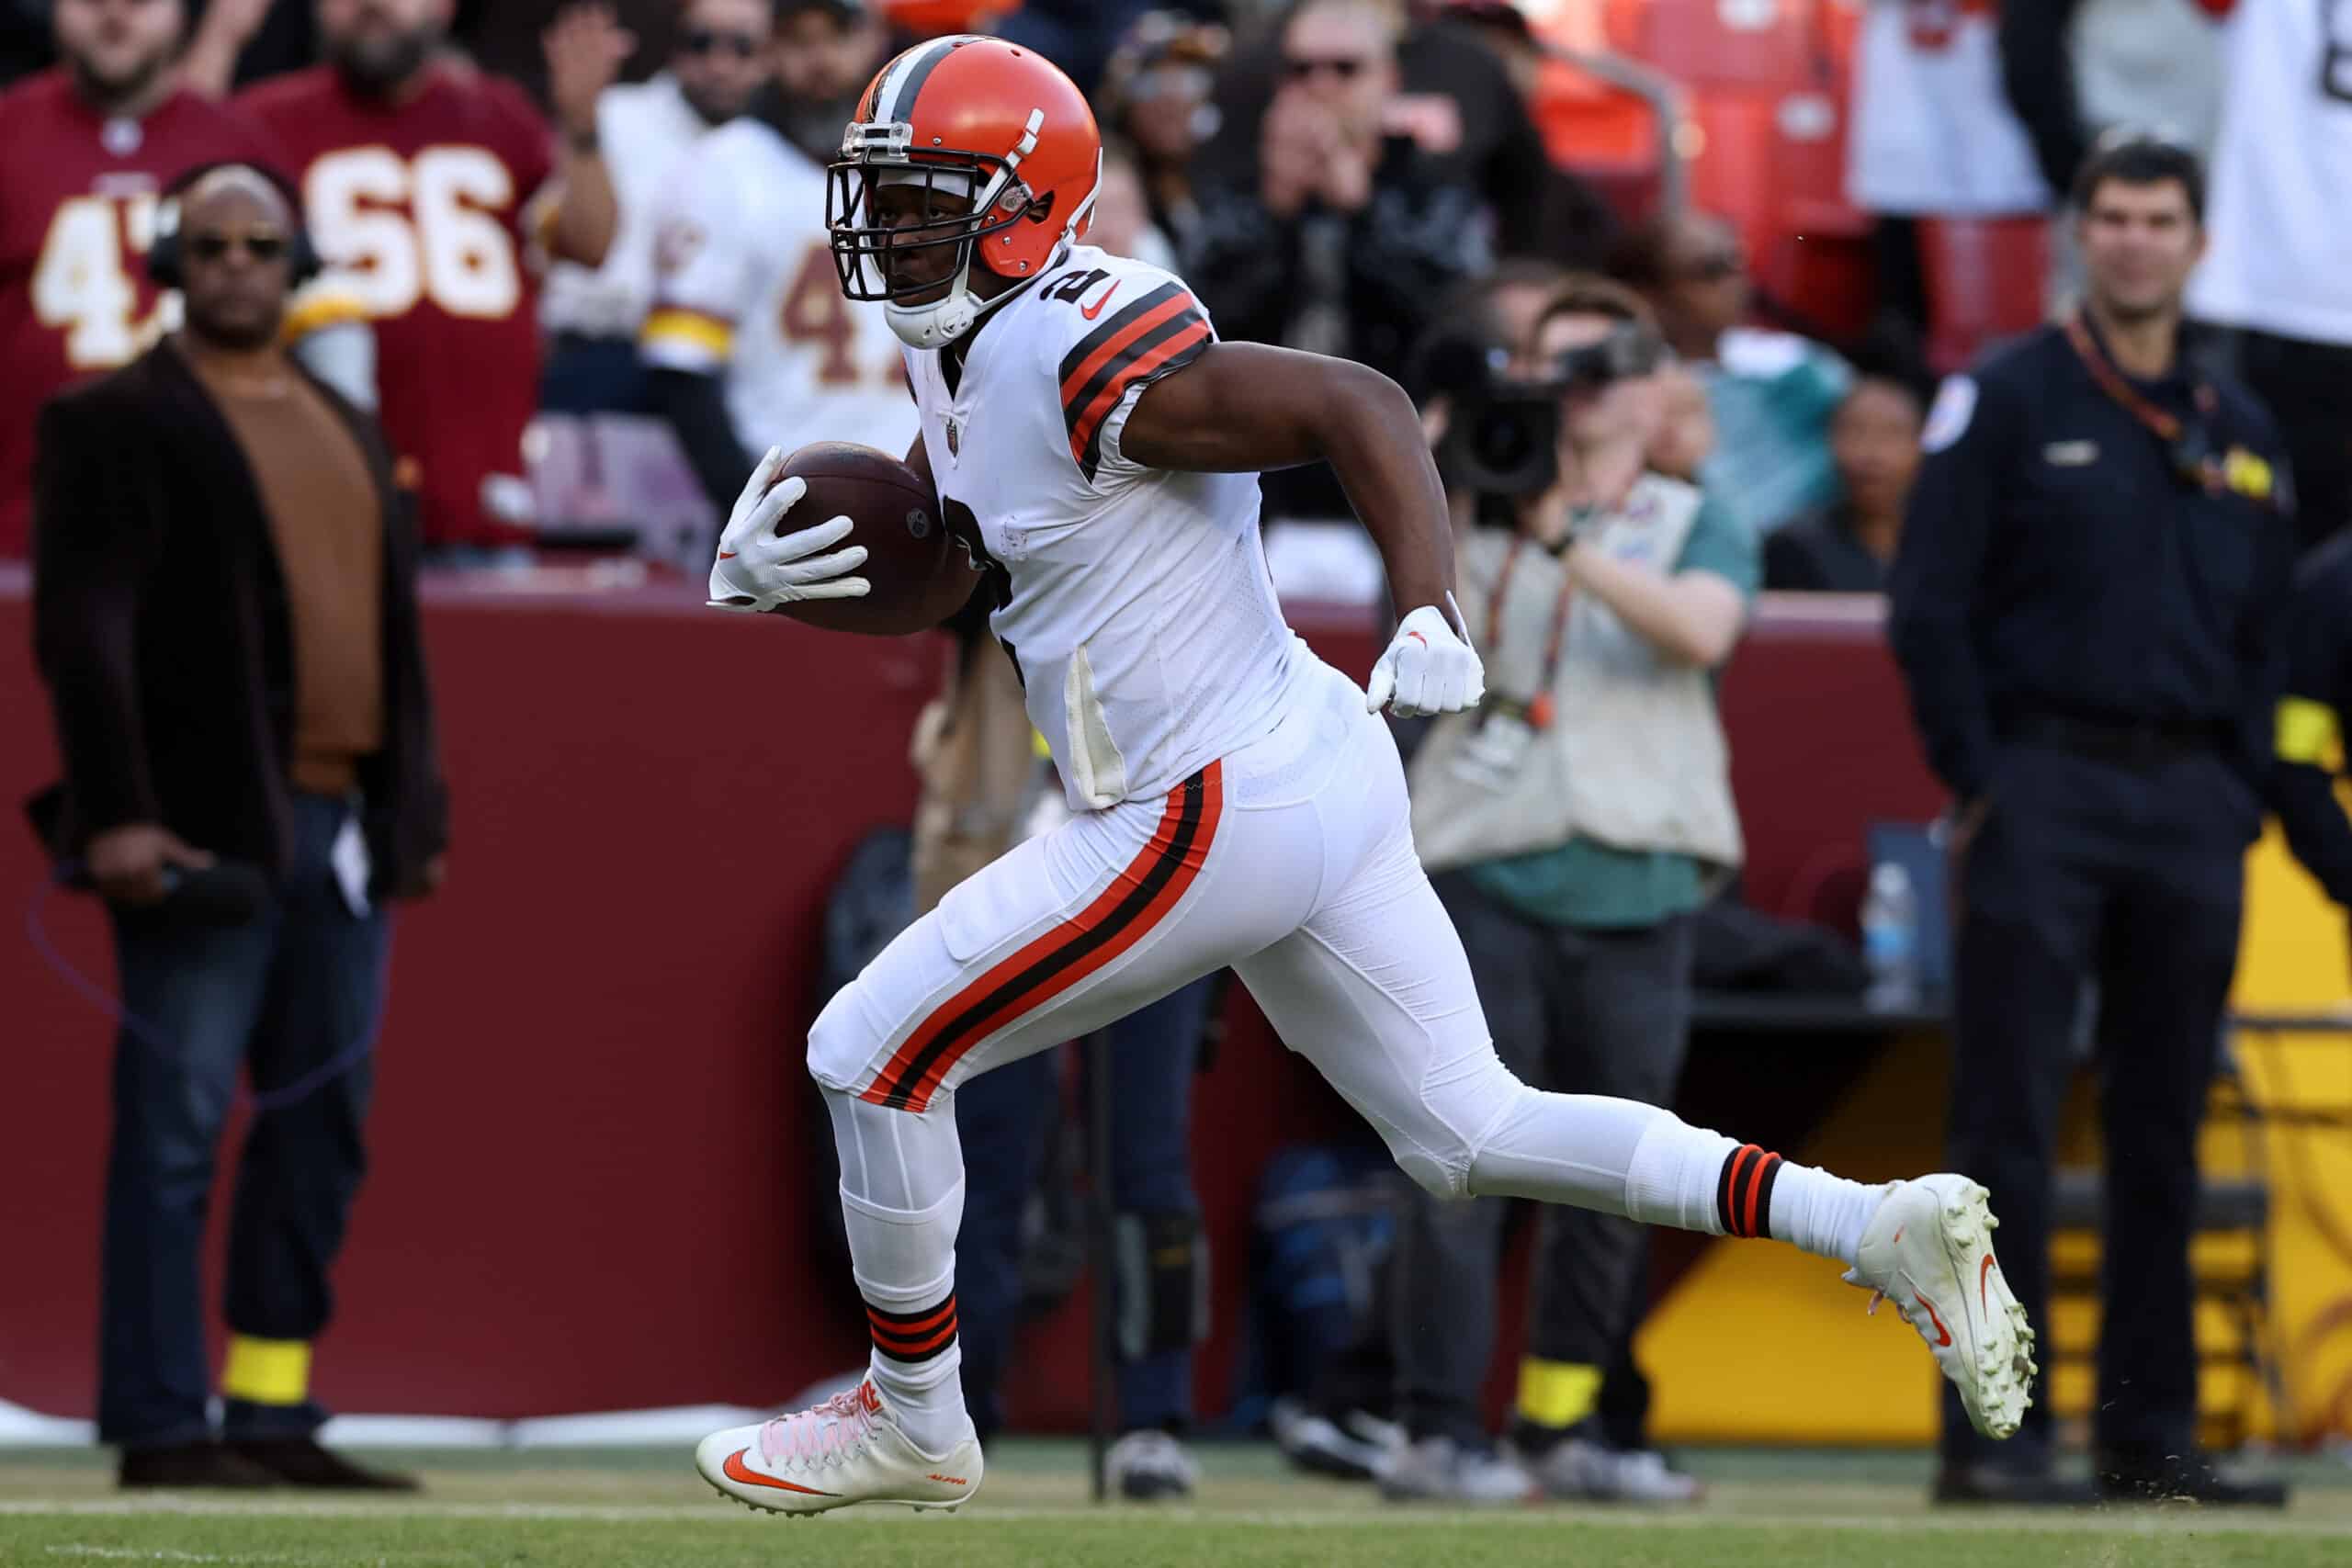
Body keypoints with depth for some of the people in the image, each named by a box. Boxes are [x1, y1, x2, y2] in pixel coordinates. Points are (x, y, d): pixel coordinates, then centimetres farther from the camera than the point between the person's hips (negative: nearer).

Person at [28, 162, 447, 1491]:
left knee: (322, 1131, 6)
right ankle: (161, 1429, -6)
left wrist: (419, 810, 16)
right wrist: (116, 815, -18)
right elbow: (83, 627, -9)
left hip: (343, 829, 7)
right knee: (177, 1127, -7)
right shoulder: (117, 422, -2)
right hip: (206, 831, -7)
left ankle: (276, 1416, 11)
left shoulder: (348, 431, 20)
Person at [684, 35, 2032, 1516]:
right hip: (1318, 774, 10)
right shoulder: (968, 359, 10)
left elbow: (1356, 402, -24)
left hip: (1220, 816, -10)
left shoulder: (1083, 352, -20)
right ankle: (1879, 1225, 6)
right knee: (1475, 1133, 14)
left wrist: (1434, 618, -35)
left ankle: (913, 1421, 17)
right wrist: (767, 568, -3)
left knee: (878, 1055, 1)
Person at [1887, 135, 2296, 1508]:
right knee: (2011, 1123, -7)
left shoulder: (2239, 431, 15)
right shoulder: (2009, 401, 1)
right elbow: (1930, 605, -3)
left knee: (2165, 1128, 6)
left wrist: (2243, 792, 9)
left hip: (2191, 806, 5)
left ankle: (2151, 1433, 12)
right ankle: (1993, 1433, -7)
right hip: (2045, 788, -5)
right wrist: (1976, 781, -9)